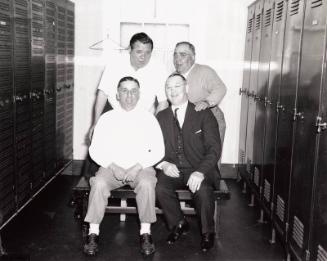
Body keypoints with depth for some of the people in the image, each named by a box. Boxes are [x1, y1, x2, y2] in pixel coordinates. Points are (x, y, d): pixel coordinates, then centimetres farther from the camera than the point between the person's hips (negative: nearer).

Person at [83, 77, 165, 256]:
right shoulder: (106, 118, 8)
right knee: (99, 183, -30)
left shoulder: (148, 118, 6)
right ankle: (93, 233, -19)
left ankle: (145, 233, -21)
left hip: (141, 167, -1)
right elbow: (95, 150, 4)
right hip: (111, 167, 1)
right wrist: (112, 165, -12)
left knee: (147, 183, -33)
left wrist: (138, 166, -13)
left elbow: (158, 150, 1)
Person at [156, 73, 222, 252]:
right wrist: (163, 164, -15)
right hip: (172, 170, 3)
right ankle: (178, 224, 1)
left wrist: (201, 172, -23)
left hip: (199, 170, -2)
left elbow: (214, 148, -7)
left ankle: (208, 232, -4)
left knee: (202, 189, -33)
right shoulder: (161, 117, 11)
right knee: (160, 187, -28)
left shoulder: (203, 115, 1)